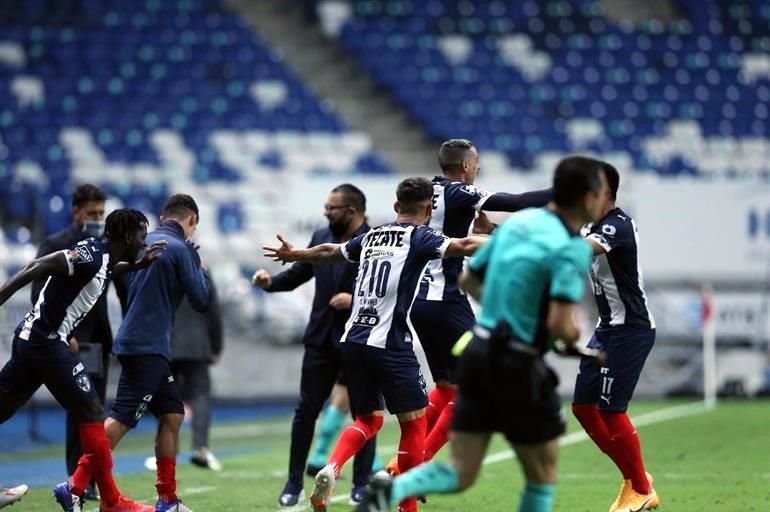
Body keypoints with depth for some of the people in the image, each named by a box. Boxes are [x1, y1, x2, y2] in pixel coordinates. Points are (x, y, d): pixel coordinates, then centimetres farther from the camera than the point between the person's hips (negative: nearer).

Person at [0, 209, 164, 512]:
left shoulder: (102, 258, 11)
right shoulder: (92, 255, -17)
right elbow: (37, 268, -22)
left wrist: (139, 264, 20)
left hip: (31, 339, 10)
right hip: (47, 341, -10)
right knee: (92, 413, -4)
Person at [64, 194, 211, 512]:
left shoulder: (143, 242, 13)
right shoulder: (180, 249, -10)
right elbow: (200, 301, -8)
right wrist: (200, 268, 9)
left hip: (140, 343, 9)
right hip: (148, 346, -9)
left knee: (172, 414, 13)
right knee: (121, 419, -12)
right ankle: (76, 484, -18)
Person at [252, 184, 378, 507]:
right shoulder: (320, 238, 9)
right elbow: (297, 274, 13)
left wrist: (357, 300, -23)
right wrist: (271, 281, -5)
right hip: (321, 339, 5)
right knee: (306, 410, 4)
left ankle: (362, 483, 13)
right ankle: (294, 482, 11)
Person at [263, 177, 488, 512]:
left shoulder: (372, 237, 16)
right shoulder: (419, 237, -3)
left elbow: (328, 252, 31)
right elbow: (464, 246, -18)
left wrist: (293, 254, 49)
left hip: (353, 342, 7)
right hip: (389, 344, -7)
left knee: (368, 420, 19)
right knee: (414, 422, 4)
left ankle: (331, 469, -7)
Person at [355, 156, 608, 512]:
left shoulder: (520, 221, 9)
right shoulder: (572, 248, -14)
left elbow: (467, 280, 18)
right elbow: (560, 325, -23)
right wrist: (582, 347, -2)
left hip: (478, 351, 7)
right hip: (517, 366, -7)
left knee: (461, 474, 7)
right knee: (542, 473, 13)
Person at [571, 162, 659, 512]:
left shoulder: (618, 226, -20)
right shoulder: (593, 226, 9)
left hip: (631, 329, -9)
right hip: (608, 328, 9)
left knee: (611, 410, -8)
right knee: (583, 406, 8)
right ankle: (634, 478, 20)